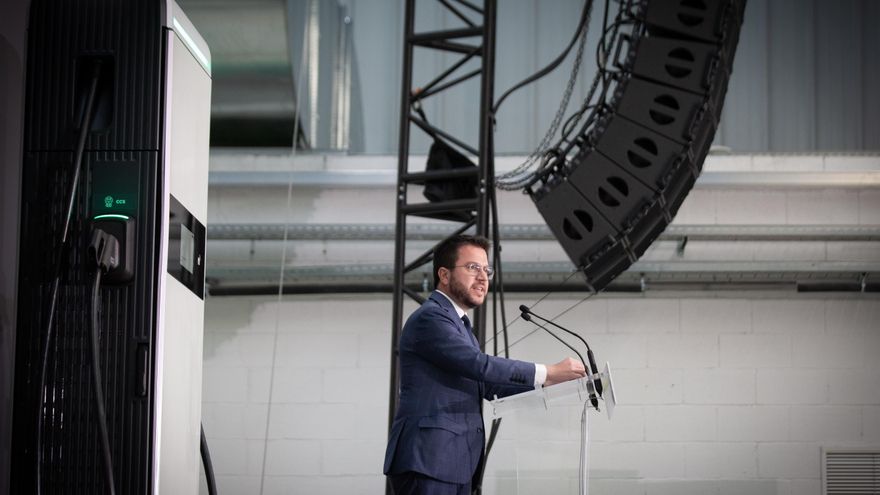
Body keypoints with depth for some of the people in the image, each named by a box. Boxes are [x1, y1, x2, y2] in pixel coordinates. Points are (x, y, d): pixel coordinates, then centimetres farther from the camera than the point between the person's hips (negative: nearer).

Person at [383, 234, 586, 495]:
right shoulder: (430, 318, -11)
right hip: (426, 461, -10)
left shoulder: (457, 323, 23)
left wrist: (544, 385, 8)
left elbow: (484, 383, 19)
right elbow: (480, 365, -20)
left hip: (453, 462, 10)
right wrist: (548, 373, -15)